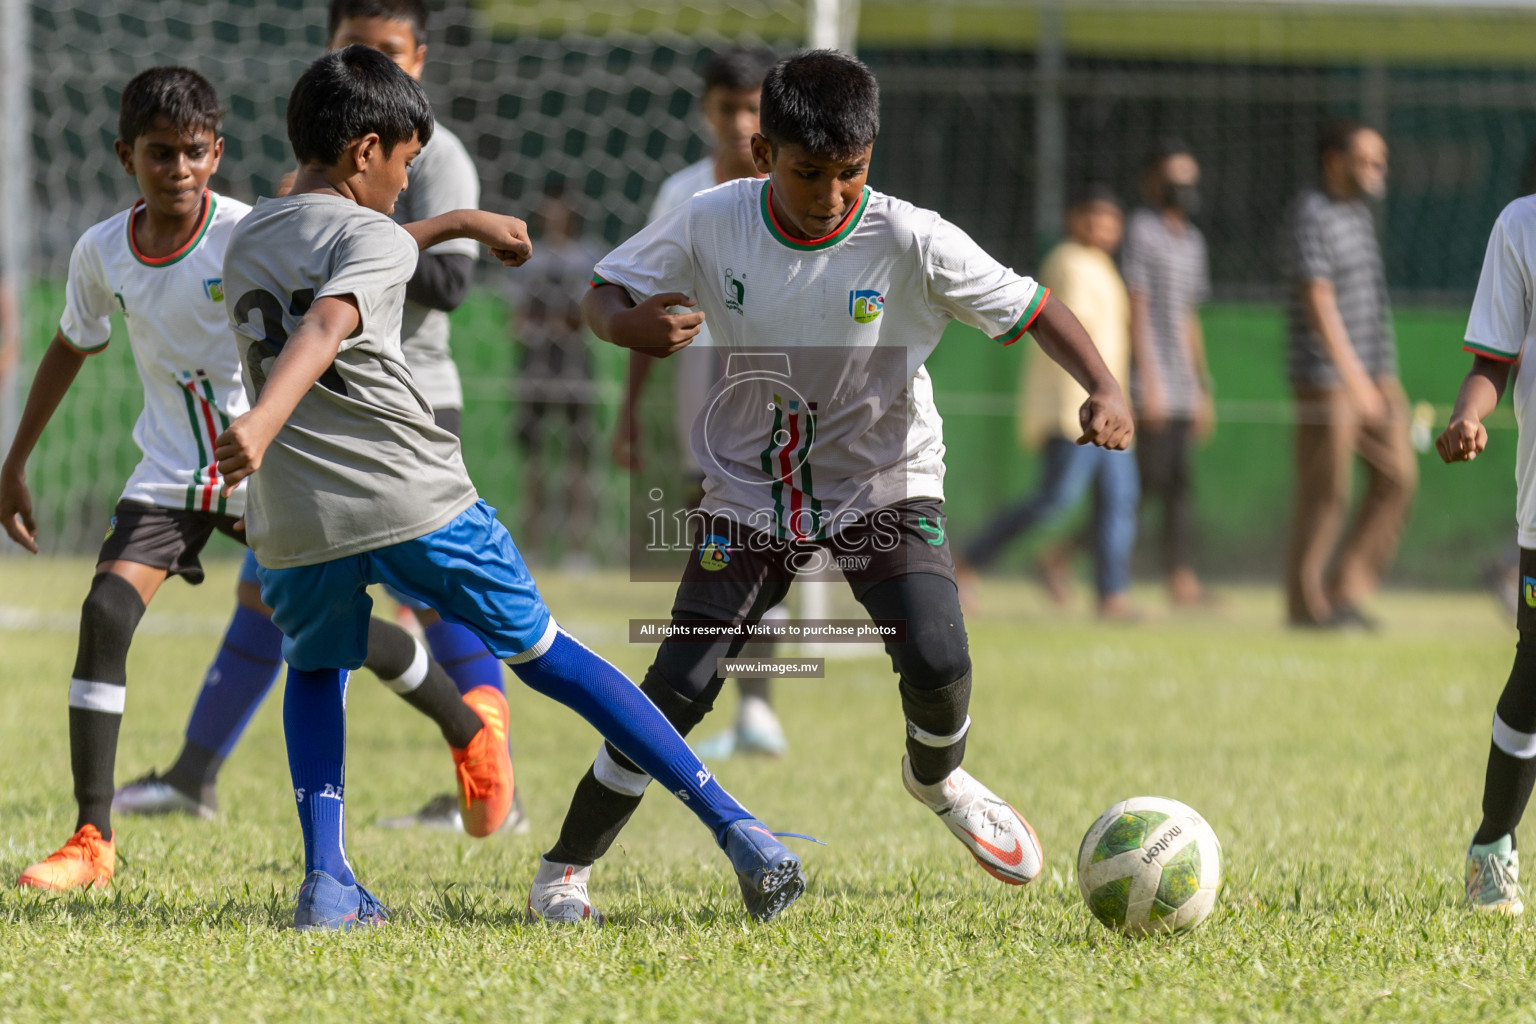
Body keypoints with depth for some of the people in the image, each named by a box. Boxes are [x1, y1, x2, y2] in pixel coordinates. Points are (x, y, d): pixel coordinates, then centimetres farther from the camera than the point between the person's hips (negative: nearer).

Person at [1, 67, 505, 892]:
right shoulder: (102, 253, -5)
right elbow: (71, 349, 13)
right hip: (172, 474, 3)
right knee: (106, 611, -16)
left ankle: (470, 730, 31)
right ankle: (92, 840, -12)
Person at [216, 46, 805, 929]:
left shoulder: (247, 244, 19)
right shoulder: (373, 239, -3)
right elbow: (324, 328, -25)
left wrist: (455, 225, 46)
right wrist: (263, 421, -41)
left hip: (299, 522, 4)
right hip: (416, 500, -4)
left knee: (315, 671, 31)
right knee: (549, 656, 8)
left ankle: (327, 880, 12)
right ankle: (737, 829, 6)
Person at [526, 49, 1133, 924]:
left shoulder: (909, 242, -21)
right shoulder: (714, 225, -15)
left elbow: (1030, 309, -15)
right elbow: (606, 292, -4)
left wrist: (1103, 387, -31)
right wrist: (628, 324, -28)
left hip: (884, 485, -1)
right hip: (750, 493, 1)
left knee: (938, 660, -21)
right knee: (679, 687, -8)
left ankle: (939, 778, 16)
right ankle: (567, 869, 7)